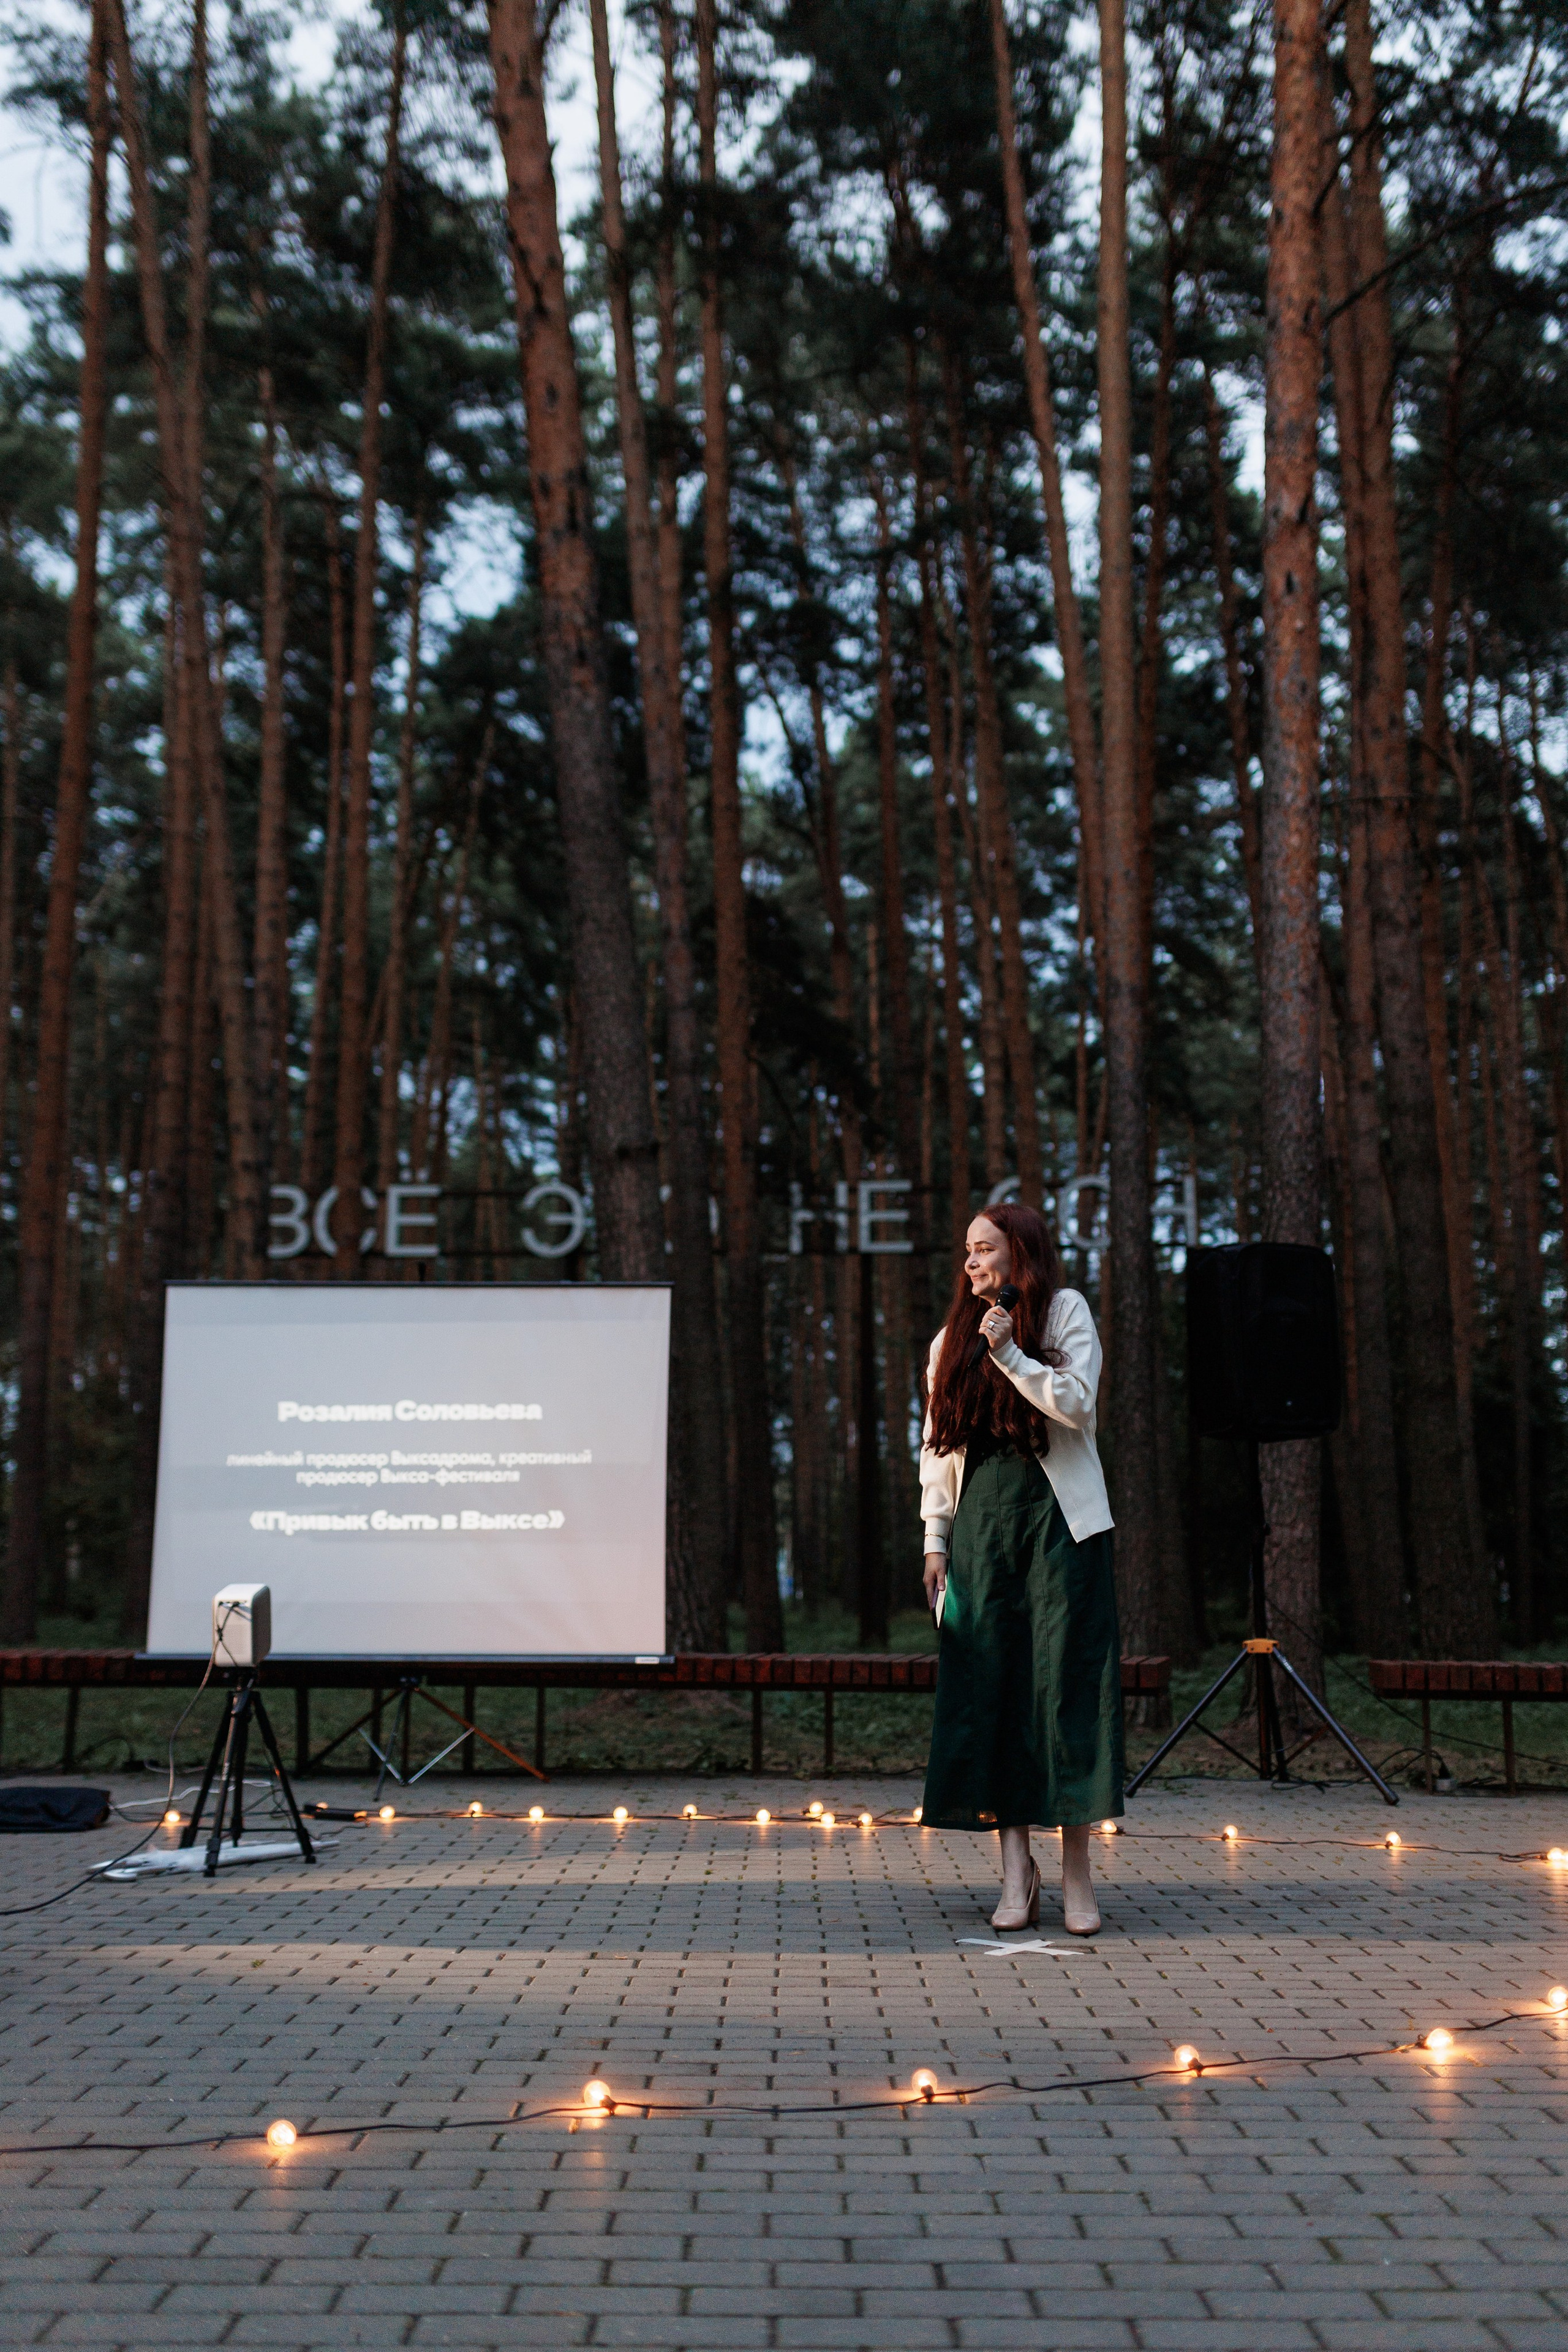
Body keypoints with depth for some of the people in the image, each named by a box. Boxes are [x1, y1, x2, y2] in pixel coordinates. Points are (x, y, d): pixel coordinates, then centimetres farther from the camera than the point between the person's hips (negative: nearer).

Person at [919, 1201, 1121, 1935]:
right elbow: (937, 1442, 14)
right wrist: (936, 1537, 8)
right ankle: (1016, 1869, 4)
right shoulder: (952, 1340, 15)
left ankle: (1076, 1874, 1)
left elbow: (1077, 1405, -8)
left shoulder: (1066, 1312, 4)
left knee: (1066, 1682, -5)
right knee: (990, 1688, -1)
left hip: (1058, 1522, -3)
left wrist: (1010, 1353, -12)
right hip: (982, 1524, 4)